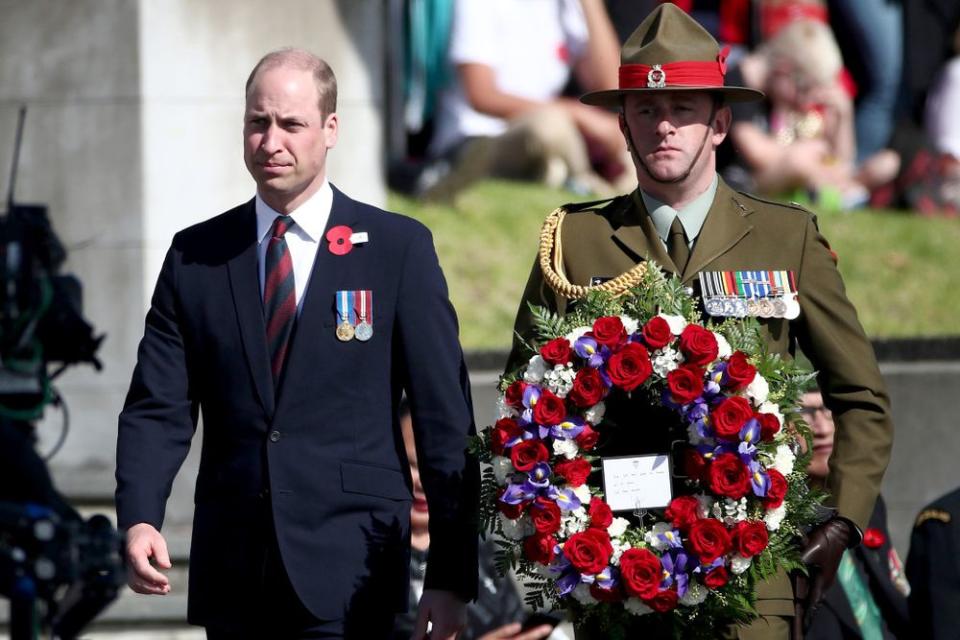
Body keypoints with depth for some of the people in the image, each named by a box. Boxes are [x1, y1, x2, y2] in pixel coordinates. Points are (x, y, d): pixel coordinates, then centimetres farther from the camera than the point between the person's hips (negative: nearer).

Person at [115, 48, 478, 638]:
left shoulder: (398, 249, 2)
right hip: (232, 583, 3)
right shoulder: (195, 257, 10)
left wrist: (453, 576, -4)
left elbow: (445, 421, 1)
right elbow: (158, 409, 6)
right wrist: (139, 519, -14)